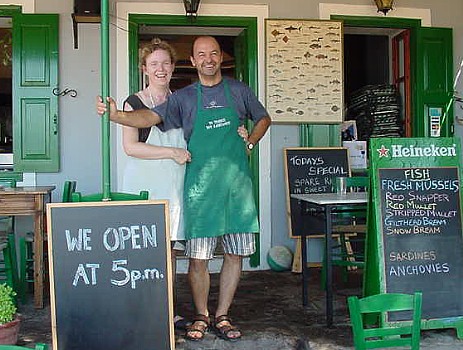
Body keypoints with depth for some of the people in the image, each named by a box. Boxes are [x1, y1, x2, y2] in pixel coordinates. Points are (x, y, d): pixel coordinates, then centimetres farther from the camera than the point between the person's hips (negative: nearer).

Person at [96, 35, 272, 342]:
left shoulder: (238, 90, 10)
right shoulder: (184, 97, 5)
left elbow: (264, 119, 24)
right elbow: (151, 117, -9)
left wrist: (249, 144, 8)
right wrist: (116, 115, -26)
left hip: (237, 182, 2)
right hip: (200, 186, -1)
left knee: (235, 253, 5)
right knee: (198, 257, -1)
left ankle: (222, 316, 19)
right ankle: (201, 316, 18)